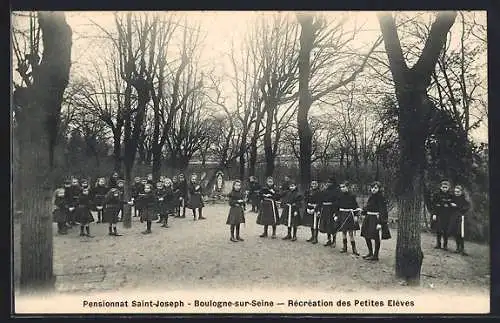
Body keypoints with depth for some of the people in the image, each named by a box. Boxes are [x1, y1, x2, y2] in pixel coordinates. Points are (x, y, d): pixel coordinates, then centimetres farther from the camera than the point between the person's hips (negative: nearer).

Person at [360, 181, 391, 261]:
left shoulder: (380, 197, -12)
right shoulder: (371, 196, 10)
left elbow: (382, 211, -17)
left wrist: (380, 223, -22)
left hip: (376, 218, -8)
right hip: (368, 218, 8)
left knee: (376, 237, 0)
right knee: (366, 236, 12)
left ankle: (375, 255, 10)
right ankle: (370, 253, 27)